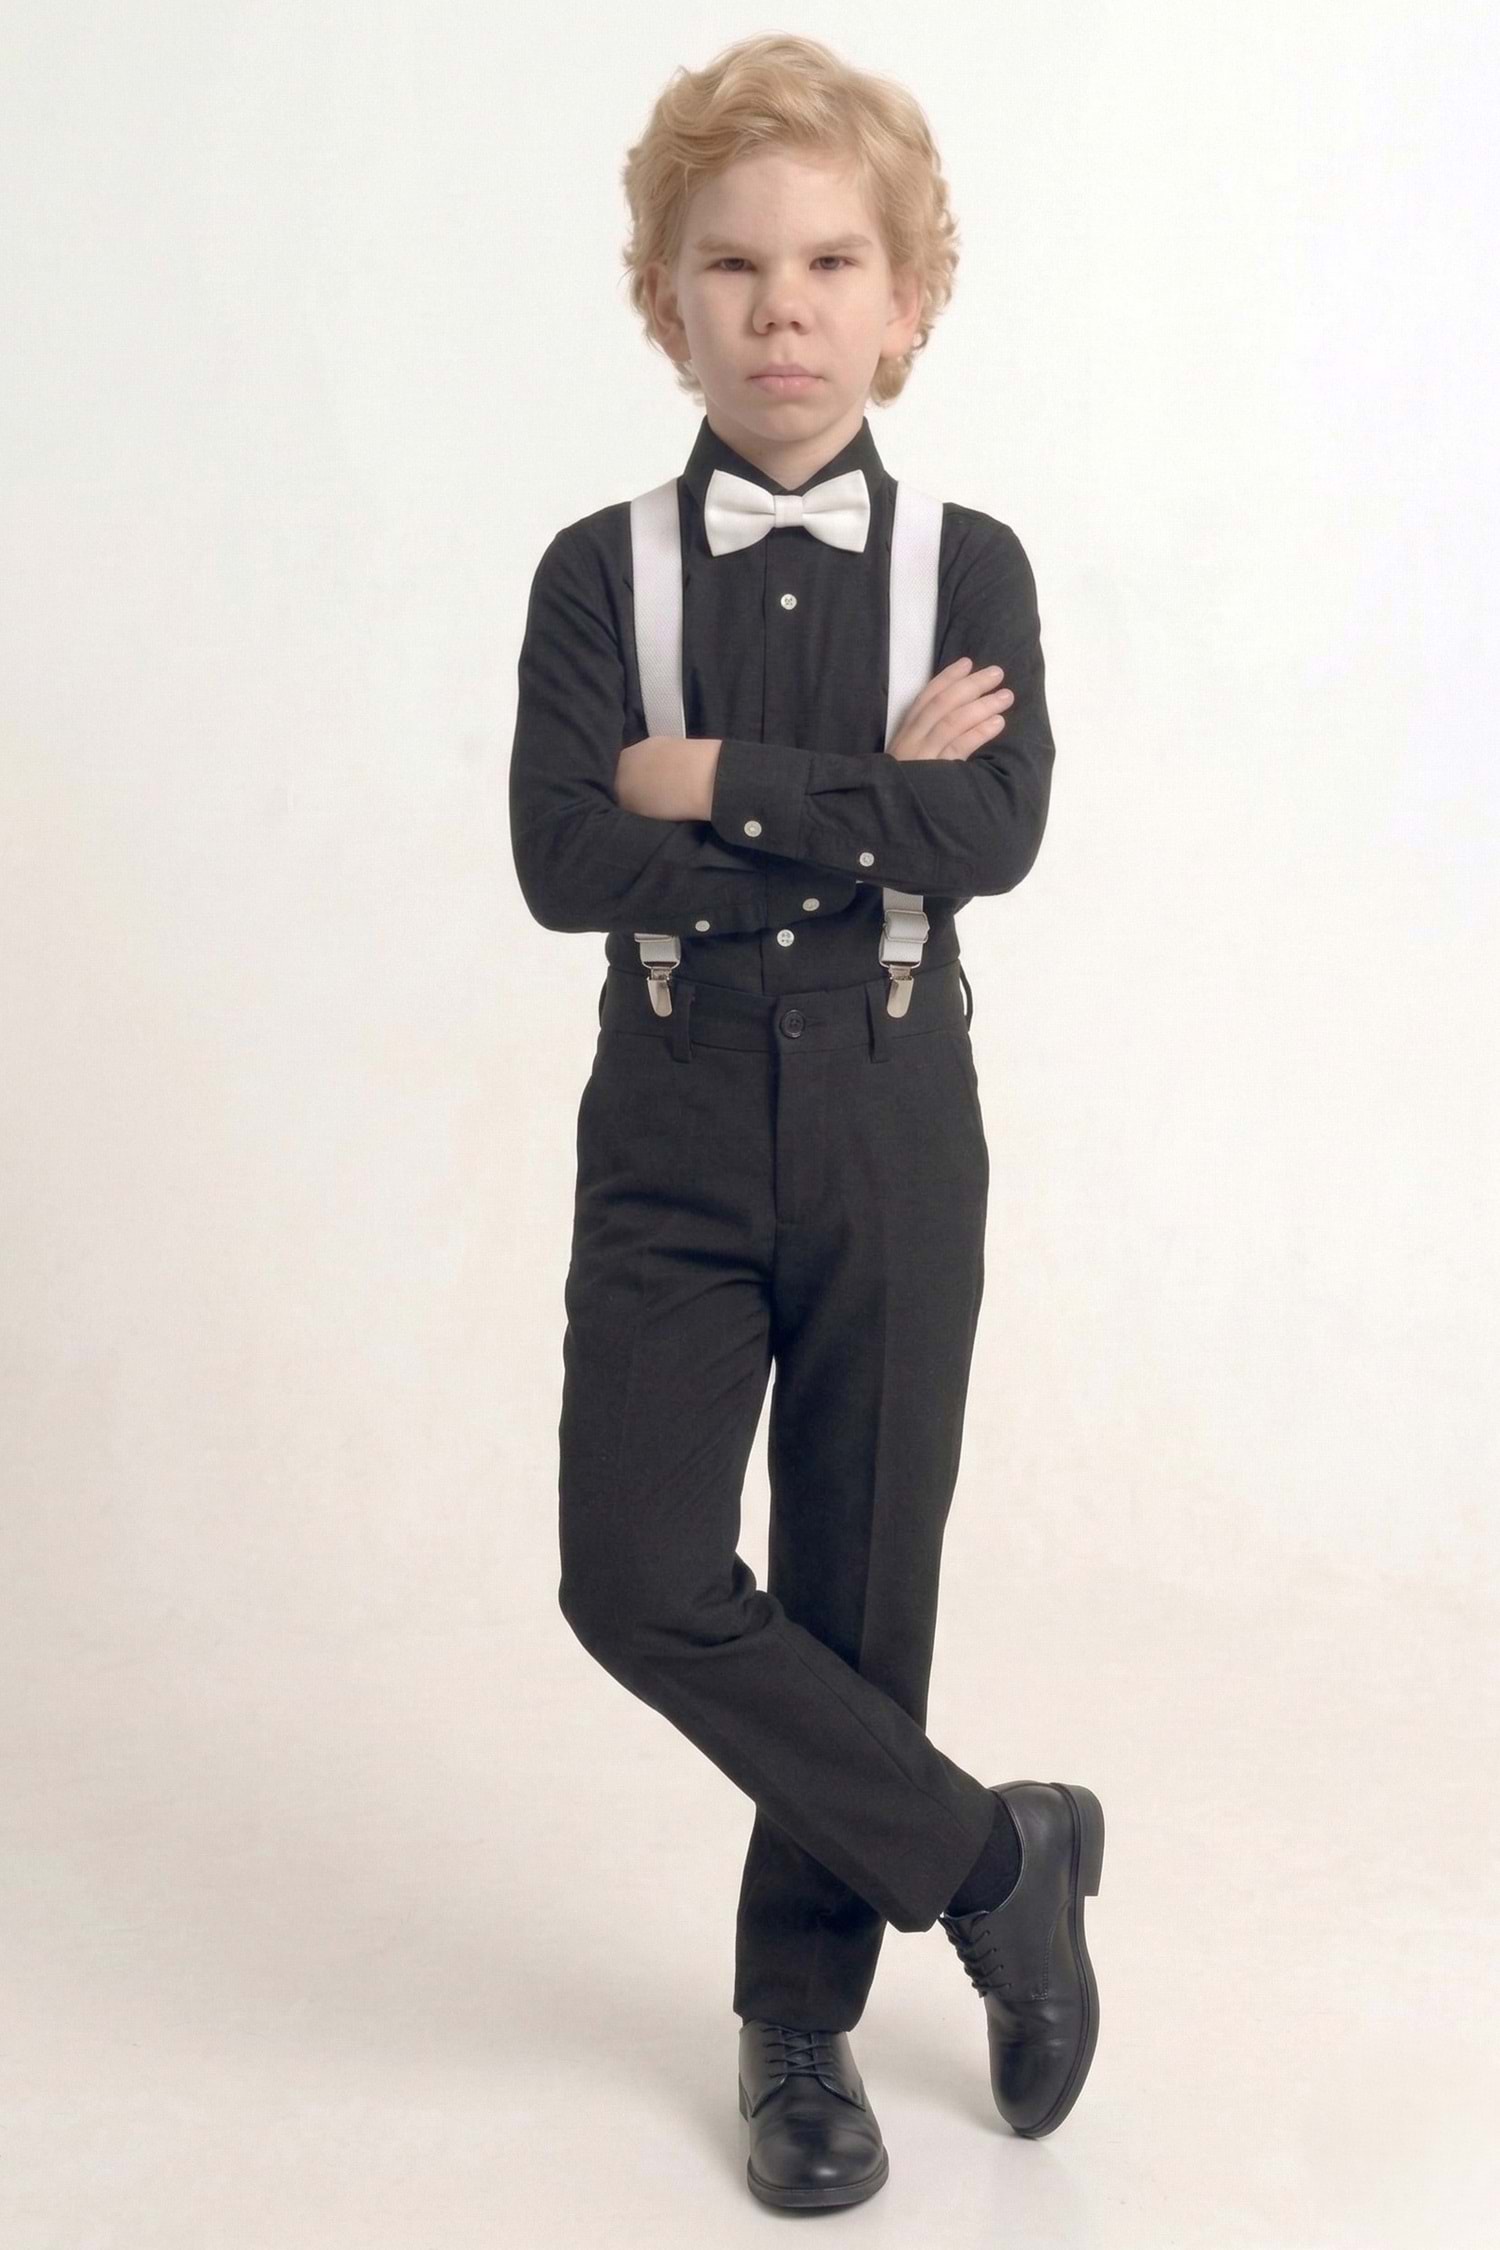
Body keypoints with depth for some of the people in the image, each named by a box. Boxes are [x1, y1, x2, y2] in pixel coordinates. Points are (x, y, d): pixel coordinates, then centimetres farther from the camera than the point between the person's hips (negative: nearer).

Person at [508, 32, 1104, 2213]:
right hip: (673, 1127, 1)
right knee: (638, 1578, -8)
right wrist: (865, 808, -15)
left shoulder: (971, 568, 2)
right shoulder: (602, 573, 1)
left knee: (858, 1584, 7)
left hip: (891, 1128, 0)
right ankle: (994, 1858, 13)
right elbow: (566, 860, -14)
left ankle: (803, 2017, 26)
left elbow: (998, 831, -16)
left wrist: (719, 784, -16)